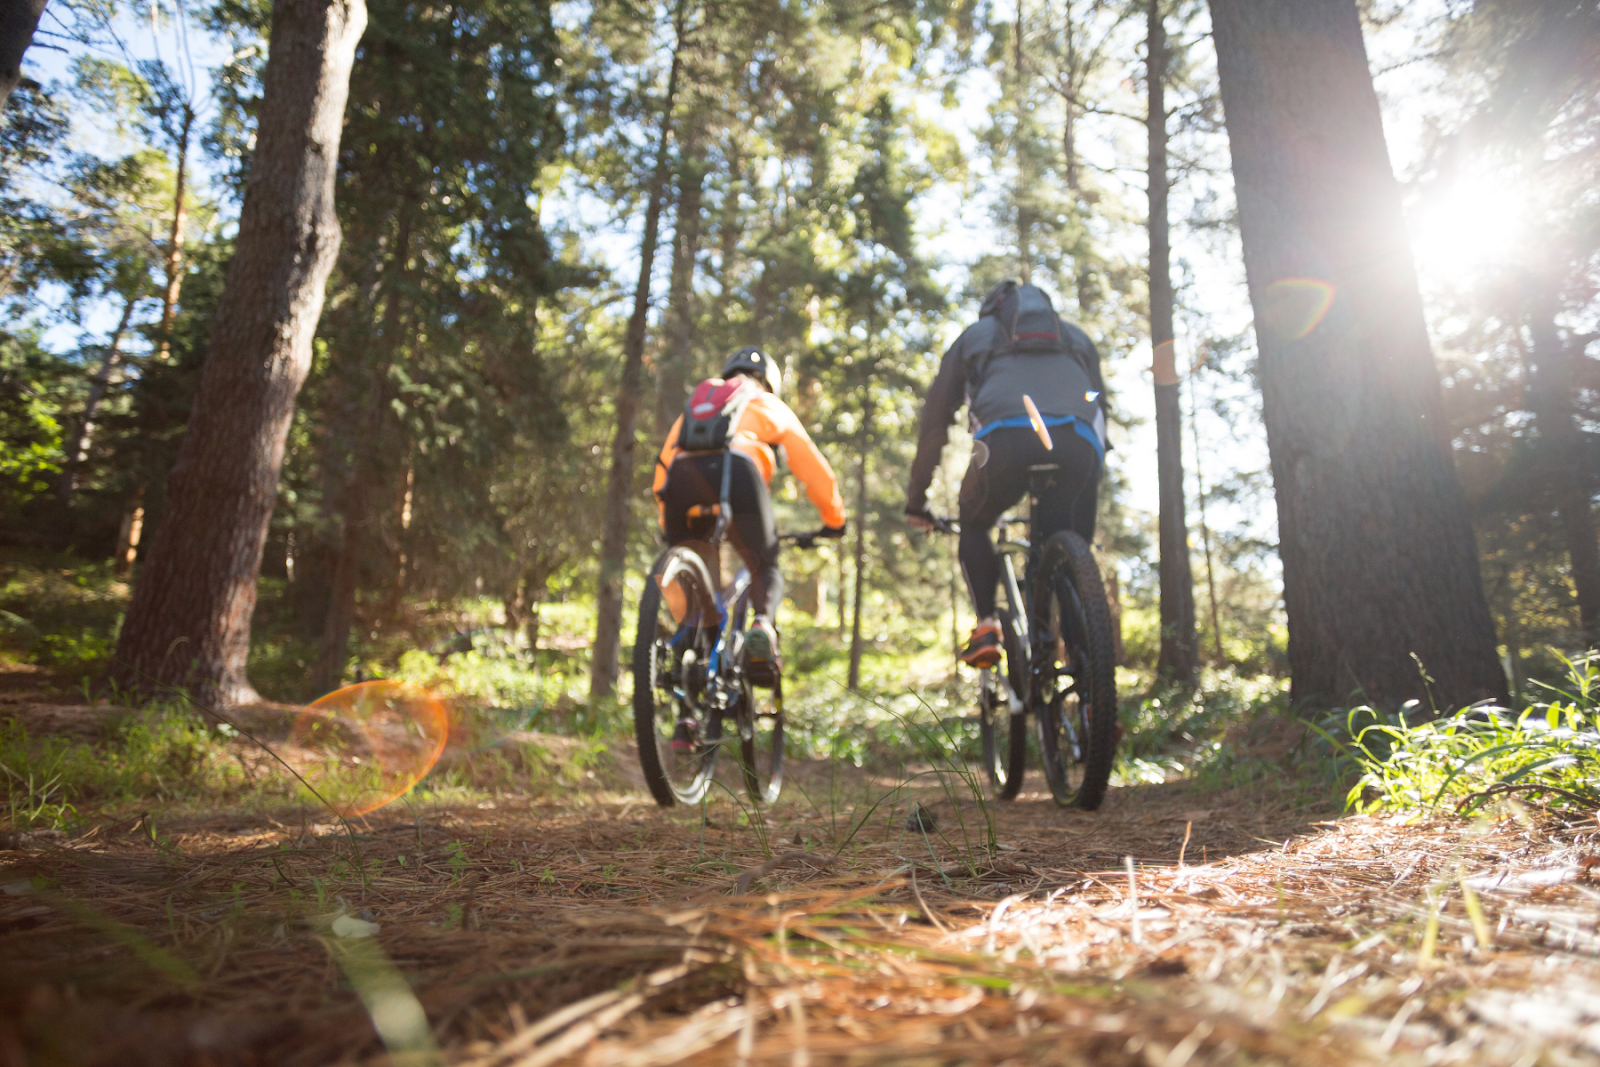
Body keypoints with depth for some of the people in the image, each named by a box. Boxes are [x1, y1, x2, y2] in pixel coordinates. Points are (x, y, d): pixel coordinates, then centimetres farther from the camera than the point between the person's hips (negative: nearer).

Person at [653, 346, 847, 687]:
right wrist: (834, 519, 42)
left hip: (682, 476, 3)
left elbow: (664, 462, 37)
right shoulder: (770, 405, 33)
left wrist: (668, 524, 44)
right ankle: (761, 625, -20)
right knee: (765, 568, 10)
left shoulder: (695, 403, 41)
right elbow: (813, 467, 32)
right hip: (736, 470, -2)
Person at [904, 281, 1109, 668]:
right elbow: (1100, 409, 41)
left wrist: (916, 501, 39)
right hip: (1080, 442, 2)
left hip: (1005, 436, -1)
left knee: (973, 524, 24)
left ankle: (986, 625, 8)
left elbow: (934, 422, 32)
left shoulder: (974, 335, 33)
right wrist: (1094, 484, 50)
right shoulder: (1077, 336, 39)